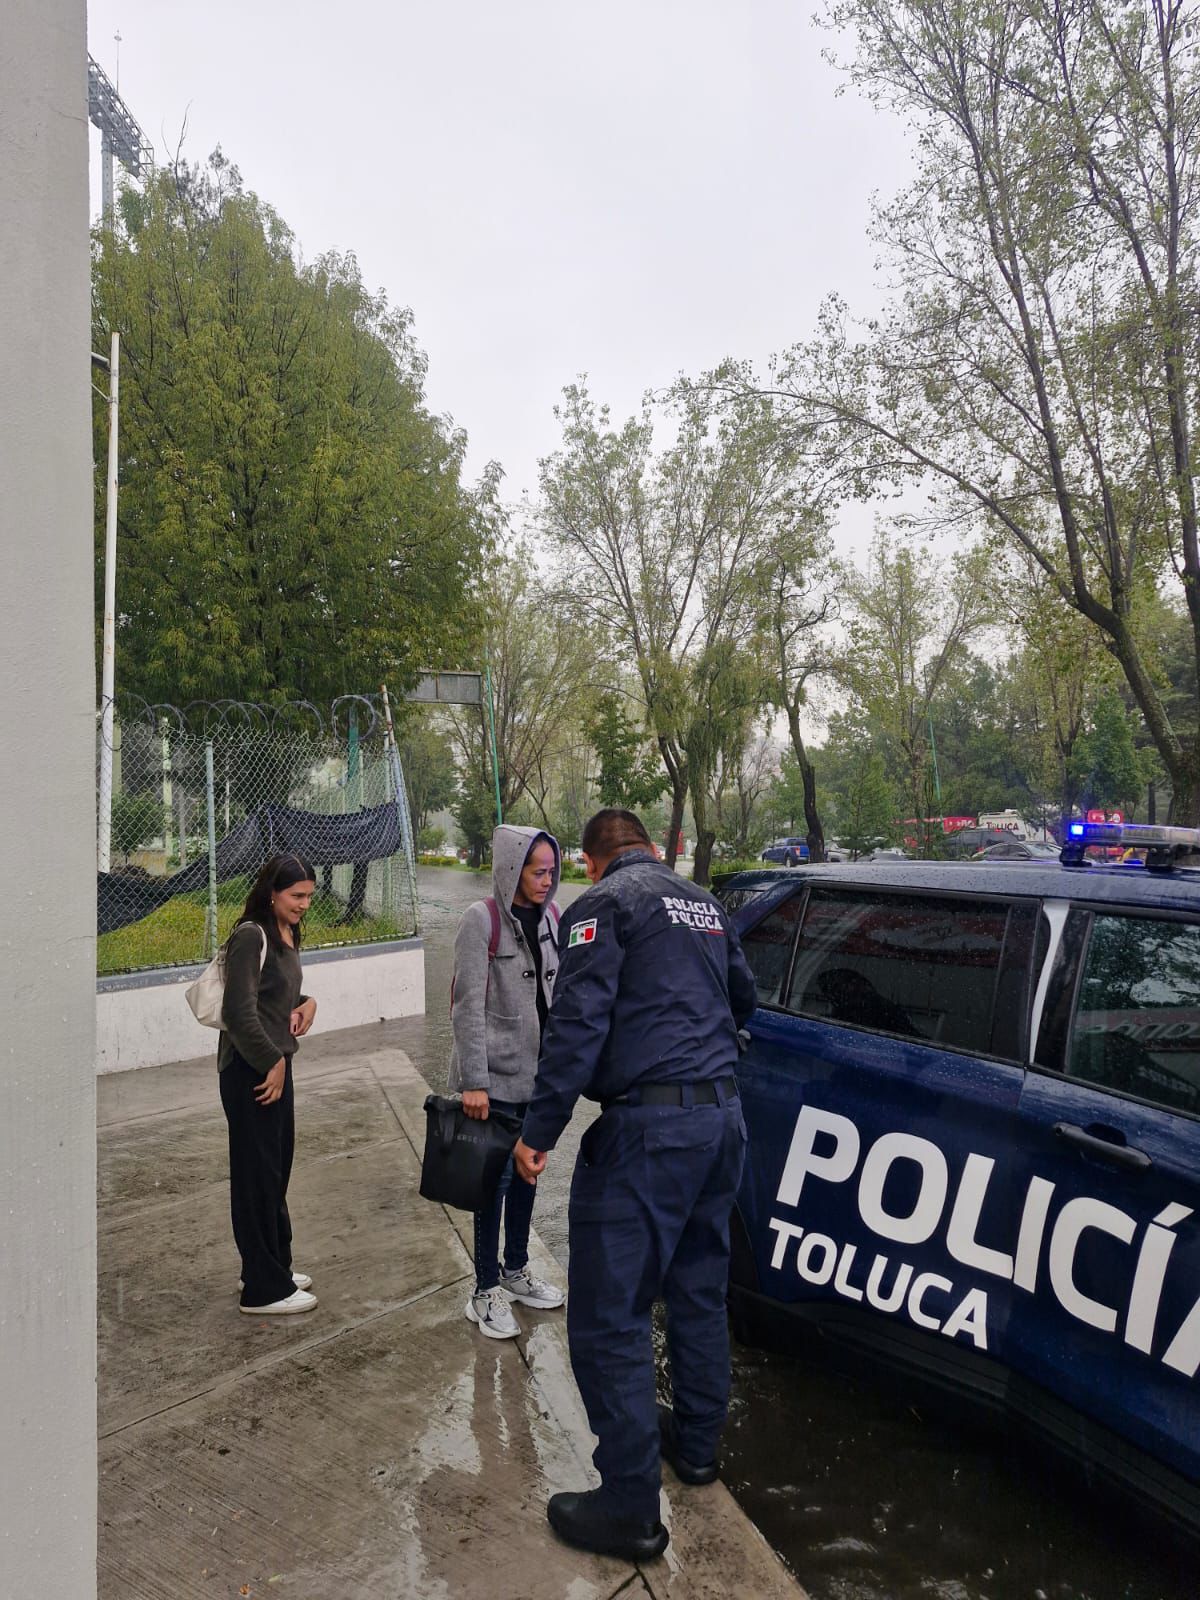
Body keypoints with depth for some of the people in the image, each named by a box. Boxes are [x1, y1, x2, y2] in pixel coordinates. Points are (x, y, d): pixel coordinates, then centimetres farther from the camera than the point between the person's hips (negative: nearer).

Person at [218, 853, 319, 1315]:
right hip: (250, 1070, -9)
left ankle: (274, 1268, 31)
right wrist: (271, 1063, -14)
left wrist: (306, 1003, 2)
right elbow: (240, 1012, -21)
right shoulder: (252, 936, -18)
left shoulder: (286, 935, 10)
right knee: (258, 1174, 1)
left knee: (277, 1170, 17)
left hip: (276, 1064, 9)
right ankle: (264, 1290, 13)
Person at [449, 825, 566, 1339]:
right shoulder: (482, 920, -15)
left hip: (538, 1072, 6)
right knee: (496, 1179, 3)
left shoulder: (549, 917, 3)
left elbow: (558, 995, 10)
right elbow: (468, 1006, -17)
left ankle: (516, 1271, 35)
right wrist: (474, 1082, -19)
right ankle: (486, 1291, 18)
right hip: (495, 1076, -6)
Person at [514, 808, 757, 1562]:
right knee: (699, 1289, 22)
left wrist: (540, 1131, -15)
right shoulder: (705, 904, 16)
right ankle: (697, 1441, 38)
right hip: (723, 1115, 9)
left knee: (609, 1317, 1)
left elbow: (578, 1023, -17)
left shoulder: (603, 905, -7)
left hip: (648, 1125, -8)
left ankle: (630, 1510, 9)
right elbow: (744, 998, 28)